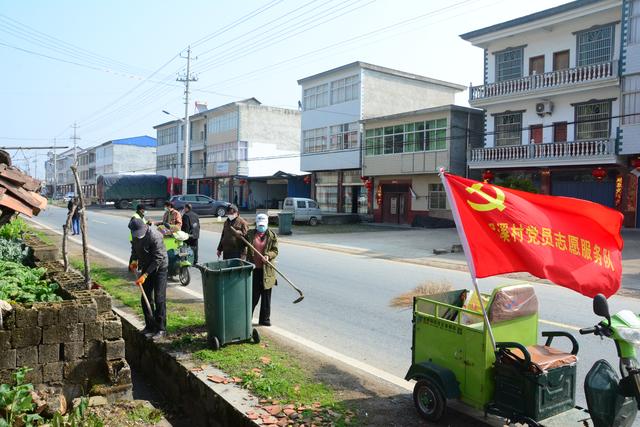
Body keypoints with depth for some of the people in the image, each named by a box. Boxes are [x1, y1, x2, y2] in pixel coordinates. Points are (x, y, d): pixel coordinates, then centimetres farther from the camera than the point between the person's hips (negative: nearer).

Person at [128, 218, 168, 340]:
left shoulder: (154, 236, -27)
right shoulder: (136, 235, -4)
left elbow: (158, 259, -26)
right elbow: (134, 248, 17)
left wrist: (145, 275, -26)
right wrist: (134, 260, -1)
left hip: (159, 267, -7)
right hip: (146, 268, 7)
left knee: (159, 299, -7)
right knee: (145, 299, 9)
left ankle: (161, 329, 2)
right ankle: (150, 326, 21)